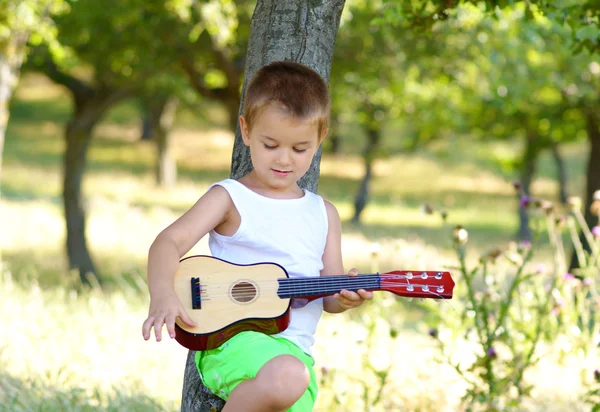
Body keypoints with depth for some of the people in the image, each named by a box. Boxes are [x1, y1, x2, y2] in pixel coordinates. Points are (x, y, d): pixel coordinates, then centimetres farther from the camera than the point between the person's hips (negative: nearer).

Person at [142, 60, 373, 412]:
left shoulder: (324, 214, 17)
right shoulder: (230, 198, 2)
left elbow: (329, 298, 17)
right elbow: (170, 242, -10)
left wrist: (346, 296, -8)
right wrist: (164, 296, -30)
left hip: (295, 351, 5)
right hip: (230, 337, -5)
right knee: (286, 378, -36)